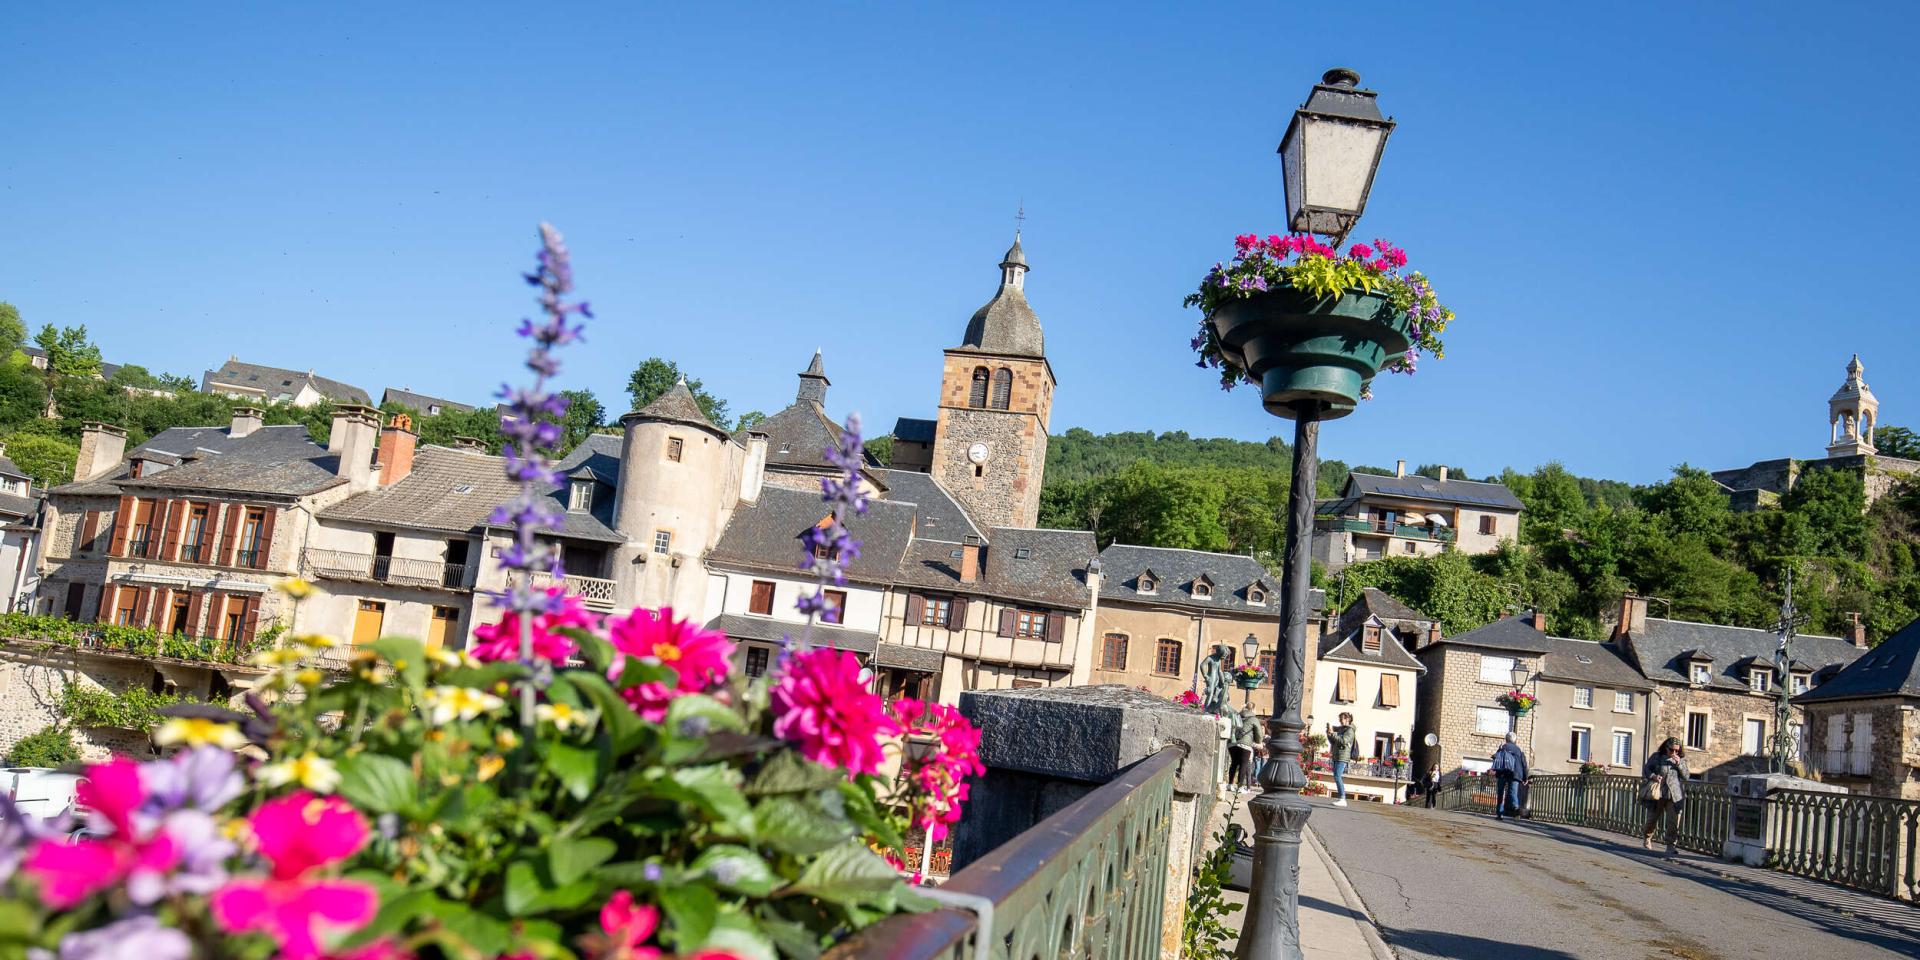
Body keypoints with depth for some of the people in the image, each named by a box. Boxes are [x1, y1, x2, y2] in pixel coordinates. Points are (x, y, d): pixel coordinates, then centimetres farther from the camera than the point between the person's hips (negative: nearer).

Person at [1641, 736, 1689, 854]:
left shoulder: (1681, 760, 9)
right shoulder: (1657, 756, 3)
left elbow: (1686, 776, 4)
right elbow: (1645, 769, 6)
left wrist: (1679, 764, -10)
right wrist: (1653, 776, -14)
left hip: (1674, 795, 1)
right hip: (1658, 793, -1)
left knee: (1673, 822, -7)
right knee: (1652, 818, 11)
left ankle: (1670, 846, 2)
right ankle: (1646, 835, 39)